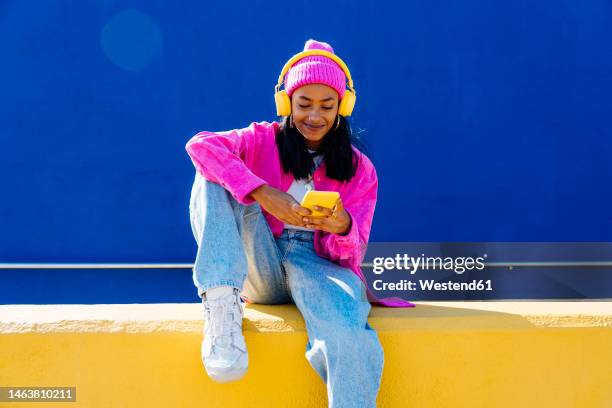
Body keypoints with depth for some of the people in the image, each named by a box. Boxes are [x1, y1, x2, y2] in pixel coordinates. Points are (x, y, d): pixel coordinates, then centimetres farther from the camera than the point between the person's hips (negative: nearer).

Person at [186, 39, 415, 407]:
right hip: (262, 265, 1)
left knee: (348, 330, -38)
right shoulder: (264, 141, 6)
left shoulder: (360, 169, 9)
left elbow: (350, 255, 0)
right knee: (216, 175, -20)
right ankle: (222, 303, -33)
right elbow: (200, 145, -15)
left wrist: (341, 225, -25)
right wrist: (264, 195, -27)